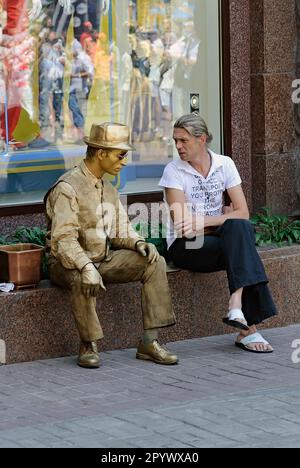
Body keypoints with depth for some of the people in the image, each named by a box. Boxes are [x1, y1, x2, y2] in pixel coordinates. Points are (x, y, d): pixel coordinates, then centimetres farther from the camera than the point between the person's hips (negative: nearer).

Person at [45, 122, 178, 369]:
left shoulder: (109, 189, 12)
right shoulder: (67, 188, -16)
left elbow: (121, 231, 12)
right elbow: (64, 239, -24)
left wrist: (139, 243, -11)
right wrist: (87, 267, -39)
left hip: (103, 259, 7)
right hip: (69, 263, -7)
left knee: (155, 262, -12)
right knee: (83, 280, -41)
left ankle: (150, 342, -16)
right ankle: (89, 345, -19)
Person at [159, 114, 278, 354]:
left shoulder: (224, 164, 3)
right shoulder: (174, 171, -5)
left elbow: (243, 213, -6)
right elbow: (182, 225, -13)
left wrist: (202, 222, -16)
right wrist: (223, 217, -10)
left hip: (221, 239, 3)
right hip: (186, 247, -3)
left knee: (240, 228, -32)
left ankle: (237, 304, -41)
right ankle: (248, 327, -37)